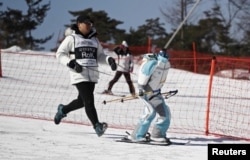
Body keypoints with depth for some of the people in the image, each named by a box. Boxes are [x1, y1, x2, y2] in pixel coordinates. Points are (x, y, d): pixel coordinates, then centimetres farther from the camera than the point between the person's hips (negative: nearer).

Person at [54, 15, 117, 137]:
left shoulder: (94, 39, 17)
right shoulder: (72, 38, 1)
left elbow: (100, 56, 20)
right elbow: (60, 54, 2)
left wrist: (109, 60, -1)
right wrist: (71, 63, -14)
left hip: (92, 75, 6)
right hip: (79, 75, -6)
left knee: (82, 101, 13)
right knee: (89, 100, -16)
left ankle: (63, 110, 39)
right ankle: (97, 126, -18)